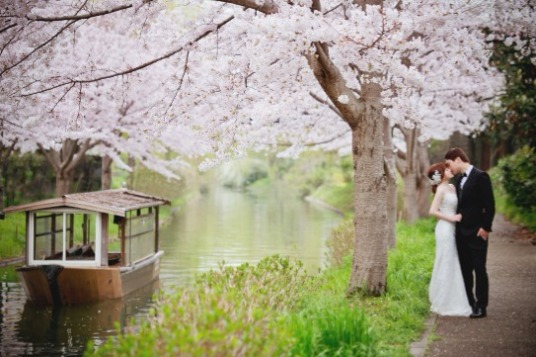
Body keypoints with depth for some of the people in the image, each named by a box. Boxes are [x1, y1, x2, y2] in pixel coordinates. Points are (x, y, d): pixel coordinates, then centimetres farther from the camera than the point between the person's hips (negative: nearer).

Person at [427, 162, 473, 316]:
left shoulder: (452, 187, 12)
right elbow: (433, 211, -17)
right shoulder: (441, 189, -11)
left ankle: (450, 302, 21)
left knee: (451, 265, 13)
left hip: (451, 229, 8)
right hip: (445, 229, -8)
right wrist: (451, 218, -14)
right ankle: (445, 304, 4)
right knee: (446, 265, -3)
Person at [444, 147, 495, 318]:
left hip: (477, 232, -7)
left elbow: (490, 205, -13)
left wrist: (485, 227, -17)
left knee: (479, 269, -2)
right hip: (461, 232, 8)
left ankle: (481, 306, 3)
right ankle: (468, 303, 20)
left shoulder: (480, 176, -10)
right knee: (465, 270, 11)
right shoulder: (458, 179, 12)